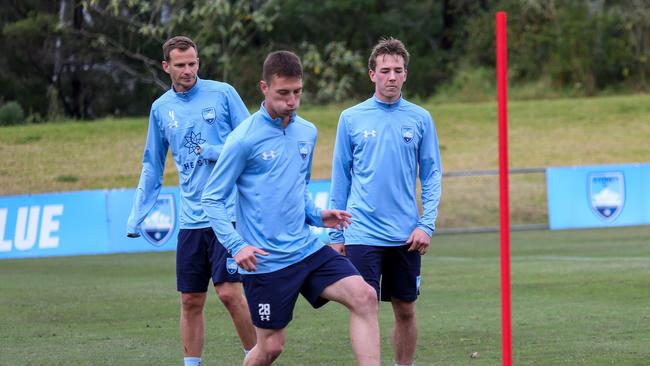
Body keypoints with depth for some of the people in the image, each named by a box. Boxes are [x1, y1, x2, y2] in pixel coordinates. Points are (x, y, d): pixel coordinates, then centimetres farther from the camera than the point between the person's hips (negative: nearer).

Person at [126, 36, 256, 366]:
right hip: (191, 219, 4)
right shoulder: (161, 108, 11)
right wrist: (137, 216, 13)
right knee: (191, 301, 5)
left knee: (229, 292, -11)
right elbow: (152, 167, 18)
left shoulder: (223, 94, -1)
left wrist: (215, 152, -15)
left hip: (227, 213, -4)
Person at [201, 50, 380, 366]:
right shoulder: (244, 139, -11)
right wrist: (236, 246, -19)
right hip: (266, 261, -5)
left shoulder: (307, 132, 8)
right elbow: (212, 199, -7)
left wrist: (317, 216, 5)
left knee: (364, 297, -15)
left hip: (308, 249, 5)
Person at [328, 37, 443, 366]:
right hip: (362, 235, -1)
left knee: (405, 310, 9)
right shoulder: (351, 119, 2)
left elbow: (432, 175, 6)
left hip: (406, 236, 1)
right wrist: (335, 234, 4)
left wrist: (427, 225, -5)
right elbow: (340, 178, 6)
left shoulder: (420, 119, 4)